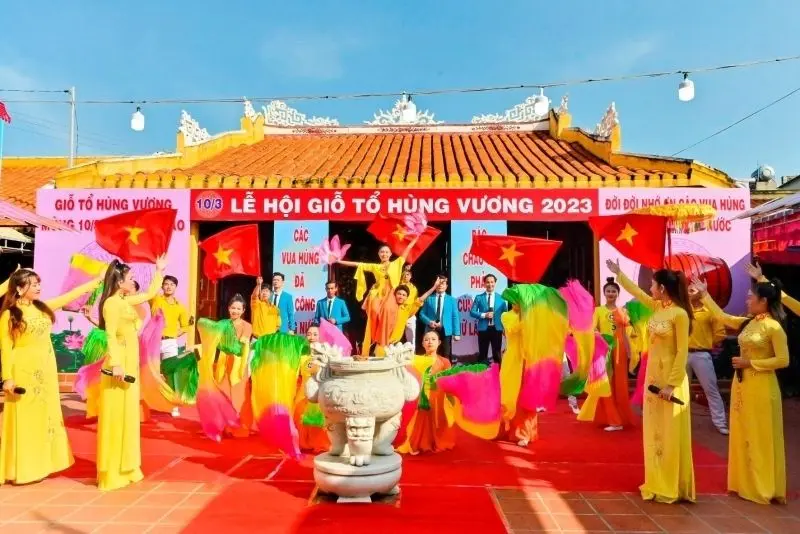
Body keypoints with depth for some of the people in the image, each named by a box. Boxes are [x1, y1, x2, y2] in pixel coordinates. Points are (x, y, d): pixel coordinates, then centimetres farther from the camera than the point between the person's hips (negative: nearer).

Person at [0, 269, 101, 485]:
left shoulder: (43, 307, 7)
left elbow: (72, 295, 10)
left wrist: (98, 279, 8)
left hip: (46, 370, 6)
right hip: (24, 372, -6)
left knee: (45, 416, 12)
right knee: (25, 419, 0)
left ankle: (39, 465, 23)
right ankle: (23, 470, 10)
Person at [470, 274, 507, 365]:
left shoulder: (501, 298, 8)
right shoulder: (479, 297, 4)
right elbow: (472, 312, 0)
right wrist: (484, 315, -14)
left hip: (497, 329, 1)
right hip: (483, 329, -1)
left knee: (497, 354, 6)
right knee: (483, 354, 4)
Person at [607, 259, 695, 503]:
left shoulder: (679, 314, -16)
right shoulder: (657, 307, 5)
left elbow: (682, 352, -17)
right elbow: (636, 292, 23)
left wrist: (672, 384, -19)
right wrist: (618, 273, 33)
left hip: (671, 377, -8)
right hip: (653, 374, 8)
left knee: (670, 433, 1)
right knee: (654, 431, 12)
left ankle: (673, 487, 12)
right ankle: (659, 483, 23)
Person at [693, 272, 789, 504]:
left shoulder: (774, 327, -14)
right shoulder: (747, 323, 6)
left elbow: (783, 360, -16)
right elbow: (722, 317, 19)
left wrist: (750, 363, -15)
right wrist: (704, 294, 21)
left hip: (761, 387, -8)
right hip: (741, 384, 8)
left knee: (761, 438, 2)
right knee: (742, 435, 13)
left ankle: (764, 488, 13)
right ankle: (745, 483, 24)